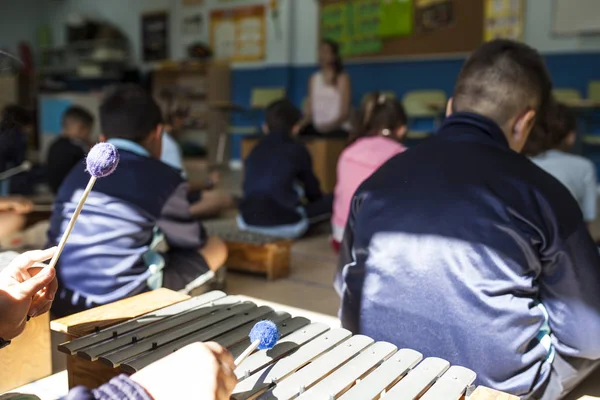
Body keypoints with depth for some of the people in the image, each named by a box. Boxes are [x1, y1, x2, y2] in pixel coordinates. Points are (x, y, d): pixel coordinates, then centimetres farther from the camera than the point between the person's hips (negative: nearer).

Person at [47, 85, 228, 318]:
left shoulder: (77, 173, 10)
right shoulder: (162, 178, -7)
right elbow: (192, 241, 6)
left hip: (63, 300, 7)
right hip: (122, 302, -6)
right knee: (215, 248, 11)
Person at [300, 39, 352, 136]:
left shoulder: (342, 78, 0)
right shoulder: (314, 78, 15)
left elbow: (345, 113, -6)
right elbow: (309, 111, 12)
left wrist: (329, 126, -24)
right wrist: (302, 124, -9)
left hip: (338, 129, -4)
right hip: (316, 127, 4)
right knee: (301, 131, -25)